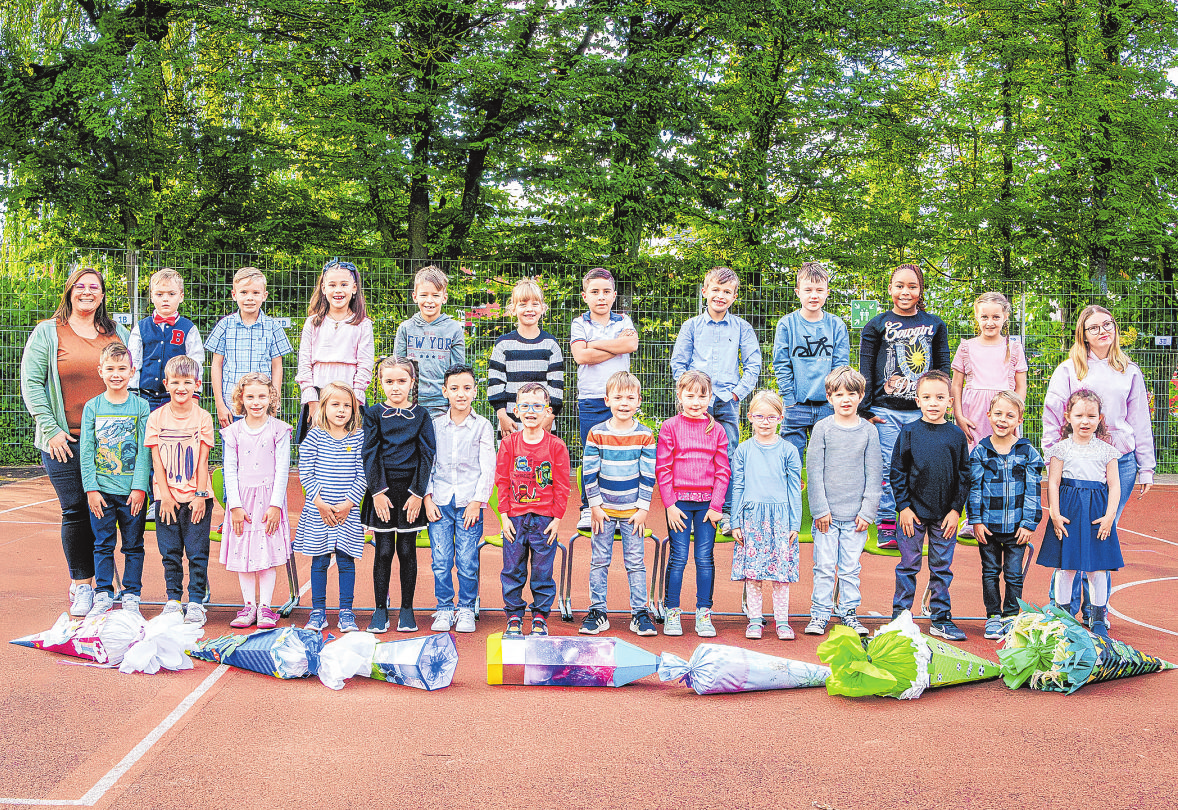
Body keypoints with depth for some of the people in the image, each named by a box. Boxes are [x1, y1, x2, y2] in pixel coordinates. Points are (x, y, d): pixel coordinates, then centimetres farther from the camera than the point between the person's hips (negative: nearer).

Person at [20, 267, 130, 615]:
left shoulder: (118, 334, 13)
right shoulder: (47, 333, 5)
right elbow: (31, 383, 0)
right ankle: (81, 585, 8)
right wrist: (50, 429, -8)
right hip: (66, 442, -2)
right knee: (76, 511, -2)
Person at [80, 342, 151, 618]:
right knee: (103, 545, 7)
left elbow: (144, 451, -2)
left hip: (132, 490, -1)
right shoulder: (92, 407, 3)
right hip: (101, 489, 1)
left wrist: (139, 487, -9)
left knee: (133, 545, 6)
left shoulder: (140, 407, 0)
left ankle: (131, 596, 16)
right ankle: (103, 595, 18)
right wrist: (91, 488, -5)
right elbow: (86, 452, 2)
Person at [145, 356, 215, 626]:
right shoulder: (157, 417, 1)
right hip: (167, 497, 1)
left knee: (197, 553, 0)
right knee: (170, 553, 7)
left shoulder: (202, 417, -1)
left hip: (196, 498, -1)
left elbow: (202, 460, -1)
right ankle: (173, 599, 19)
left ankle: (196, 602, 7)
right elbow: (156, 459, 0)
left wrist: (200, 495, -7)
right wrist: (165, 496, -6)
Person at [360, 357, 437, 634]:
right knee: (383, 551, 1)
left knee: (407, 550, 4)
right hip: (382, 489, 0)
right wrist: (378, 491, -8)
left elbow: (427, 455, 1)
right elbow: (370, 454, 0)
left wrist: (417, 493, -6)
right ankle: (381, 609, 10)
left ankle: (407, 610, 13)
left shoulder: (421, 415, 4)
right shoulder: (374, 414, 4)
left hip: (410, 490, 0)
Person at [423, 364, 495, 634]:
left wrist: (477, 501, -6)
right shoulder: (435, 425, 8)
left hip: (469, 502, -2)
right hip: (439, 502, 2)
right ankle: (444, 609, 14)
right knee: (440, 561, 0)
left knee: (467, 561, -2)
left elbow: (488, 468, 1)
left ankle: (466, 609, 13)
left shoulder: (482, 426, 3)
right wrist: (427, 498, 0)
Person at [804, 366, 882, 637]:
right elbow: (814, 471, -1)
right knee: (824, 567, 1)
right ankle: (819, 614, 10)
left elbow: (874, 474, 4)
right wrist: (820, 509, -7)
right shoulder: (823, 428, 0)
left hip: (856, 514, 1)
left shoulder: (869, 431, 4)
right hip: (827, 513, -1)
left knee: (851, 568, 6)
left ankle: (849, 613, 17)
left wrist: (867, 511, -2)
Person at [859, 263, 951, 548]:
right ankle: (886, 527, 5)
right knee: (887, 468, -3)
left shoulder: (935, 325, 11)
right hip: (885, 411, -1)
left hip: (921, 412, 2)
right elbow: (865, 369, 3)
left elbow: (943, 367, 13)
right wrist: (865, 409, -3)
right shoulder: (877, 326, 4)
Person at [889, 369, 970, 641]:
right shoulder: (909, 432, -2)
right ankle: (899, 616, 14)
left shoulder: (956, 435, 3)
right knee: (908, 566, 4)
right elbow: (897, 472, 0)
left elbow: (964, 475, 6)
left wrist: (956, 509, -1)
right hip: (913, 511, -2)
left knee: (942, 567, 8)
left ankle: (941, 619, 17)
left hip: (946, 514, 2)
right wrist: (903, 506, -6)